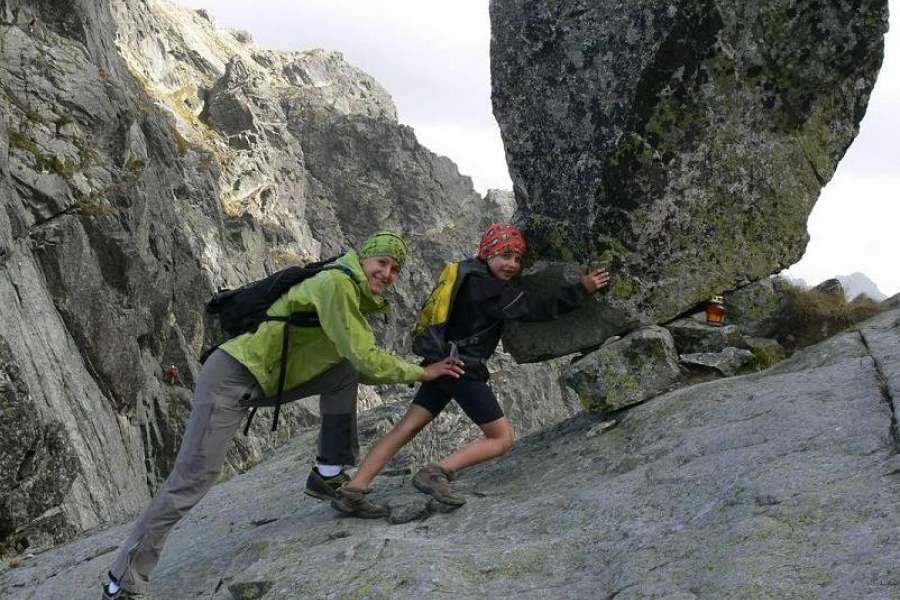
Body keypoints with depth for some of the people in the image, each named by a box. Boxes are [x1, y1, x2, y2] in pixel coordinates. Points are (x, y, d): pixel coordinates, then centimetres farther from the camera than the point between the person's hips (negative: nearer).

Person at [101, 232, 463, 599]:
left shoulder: (357, 301, 13)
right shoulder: (336, 284, -17)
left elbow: (361, 365, 17)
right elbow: (365, 358, -21)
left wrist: (416, 374, 11)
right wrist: (421, 373, -10)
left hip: (264, 381, 9)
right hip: (230, 378, -9)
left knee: (345, 373, 3)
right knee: (193, 479, -11)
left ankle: (328, 475, 8)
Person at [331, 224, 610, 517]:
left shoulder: (470, 273, 13)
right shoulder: (489, 288, -15)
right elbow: (538, 310, -16)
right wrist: (581, 289, -12)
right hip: (463, 369, -9)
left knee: (406, 428, 5)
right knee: (502, 438, 1)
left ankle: (352, 491, -2)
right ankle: (436, 472, -14)